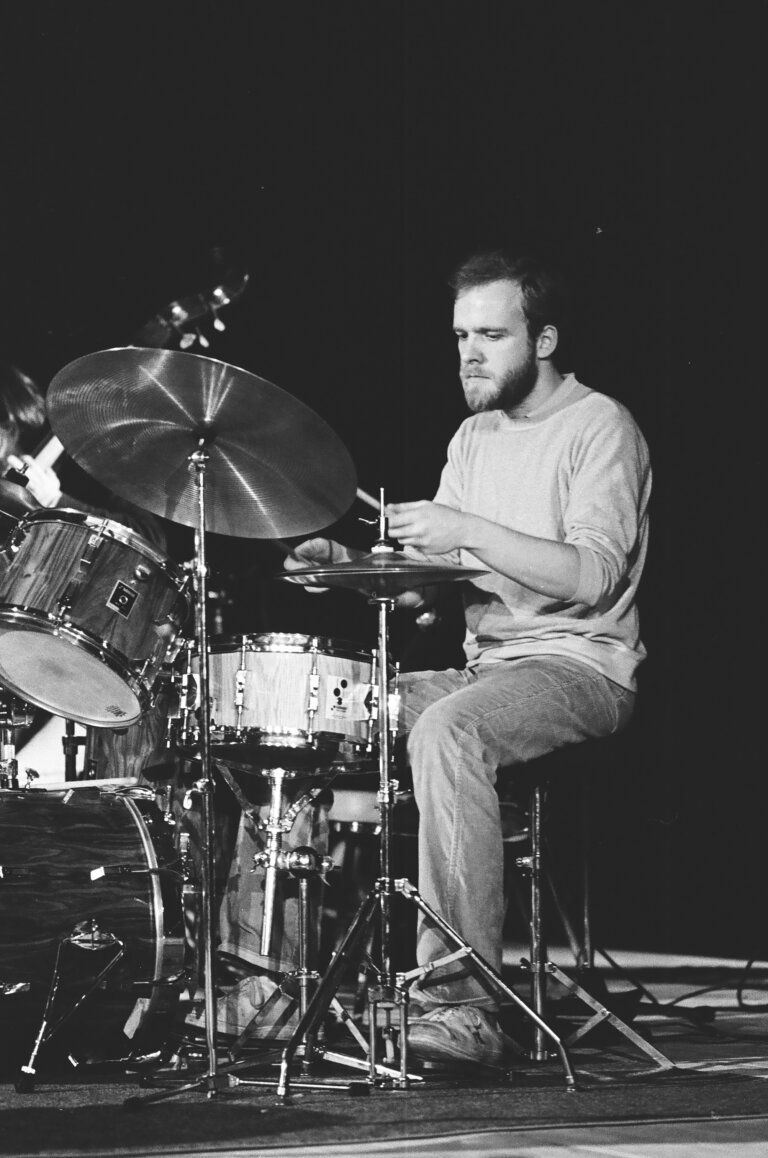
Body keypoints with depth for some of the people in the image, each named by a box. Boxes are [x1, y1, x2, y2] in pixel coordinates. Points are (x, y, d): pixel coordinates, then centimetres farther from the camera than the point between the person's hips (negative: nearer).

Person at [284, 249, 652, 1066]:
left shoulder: (598, 426, -8)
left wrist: (470, 532, -30)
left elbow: (595, 575, -22)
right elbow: (429, 581, 11)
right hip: (482, 666, 8)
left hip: (579, 669, -8)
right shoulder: (474, 437, 17)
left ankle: (462, 1002, -37)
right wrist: (350, 565, -9)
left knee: (444, 730, -36)